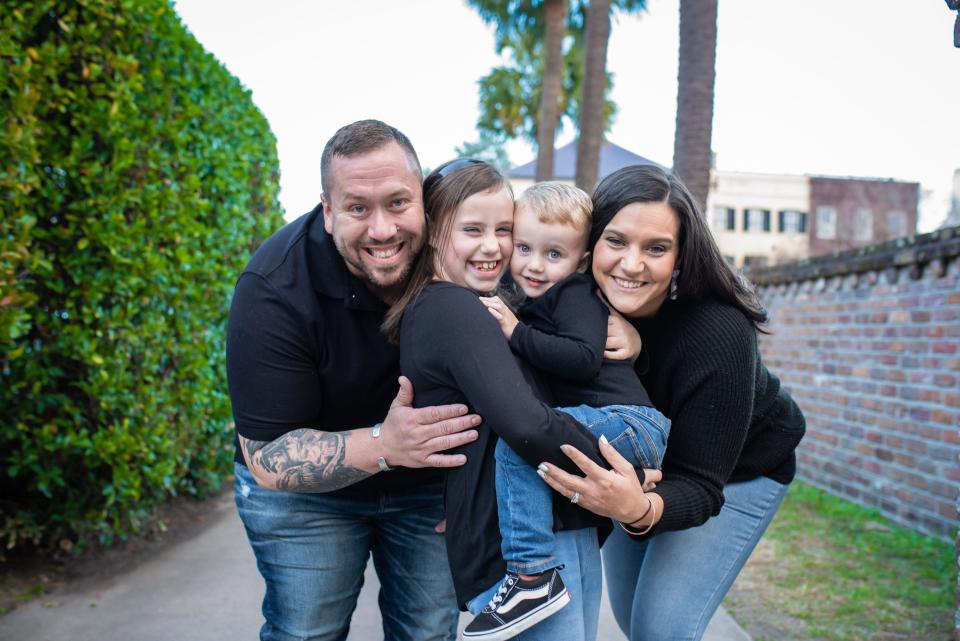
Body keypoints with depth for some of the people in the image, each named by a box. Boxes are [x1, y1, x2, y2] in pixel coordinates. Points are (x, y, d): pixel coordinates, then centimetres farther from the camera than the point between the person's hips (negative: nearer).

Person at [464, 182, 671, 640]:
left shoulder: (576, 294, -7)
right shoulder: (535, 305, 18)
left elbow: (584, 359, -21)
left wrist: (516, 333, -19)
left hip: (629, 423, -11)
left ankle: (533, 574, -25)